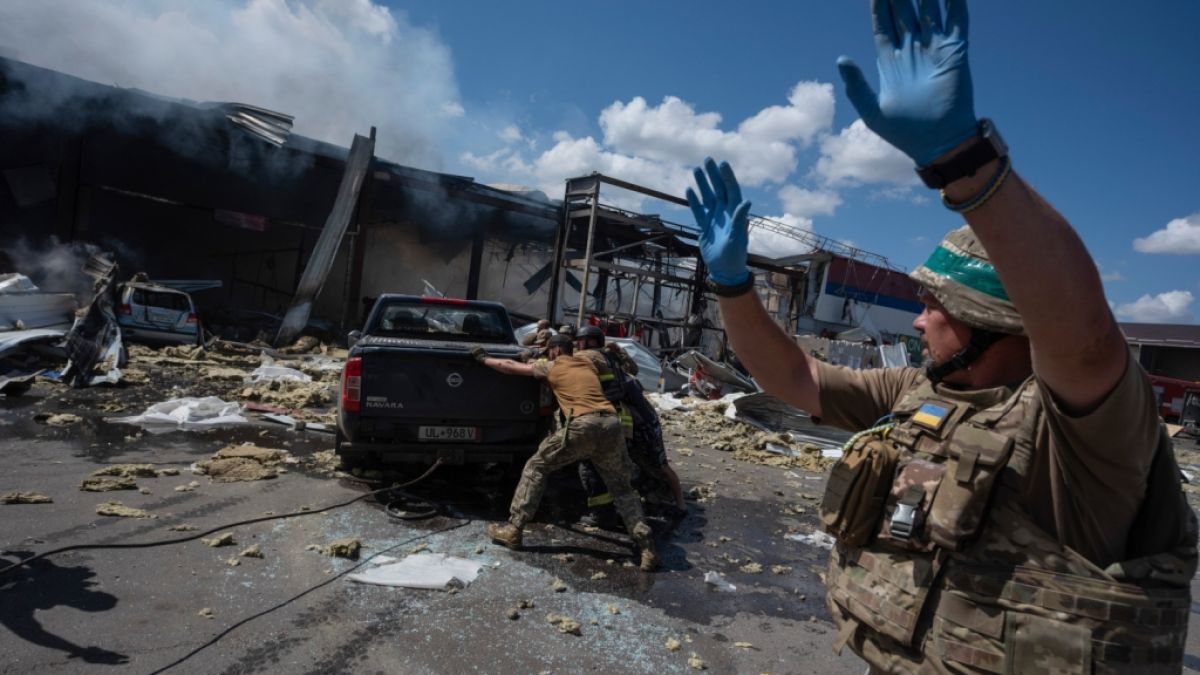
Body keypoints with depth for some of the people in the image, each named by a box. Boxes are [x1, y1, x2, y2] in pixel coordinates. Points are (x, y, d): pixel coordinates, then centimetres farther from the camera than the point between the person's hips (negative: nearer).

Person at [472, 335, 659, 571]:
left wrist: (484, 358, 43)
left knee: (535, 468, 12)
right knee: (621, 487, 15)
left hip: (582, 425, -4)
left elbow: (511, 366, 26)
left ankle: (513, 530, 11)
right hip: (611, 424, 5)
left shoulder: (552, 367, 18)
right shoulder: (588, 362, 30)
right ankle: (646, 545, 1)